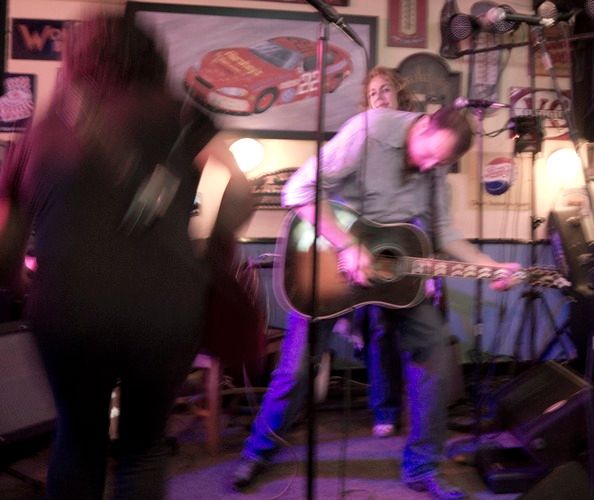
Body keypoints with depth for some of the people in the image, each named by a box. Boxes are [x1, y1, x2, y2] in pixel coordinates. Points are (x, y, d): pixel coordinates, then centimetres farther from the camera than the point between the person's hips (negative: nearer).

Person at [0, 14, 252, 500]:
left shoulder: (39, 135, 12)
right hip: (165, 311, -1)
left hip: (67, 314, 2)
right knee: (144, 442, 22)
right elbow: (240, 192, -6)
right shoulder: (174, 114, 6)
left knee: (78, 439, 27)